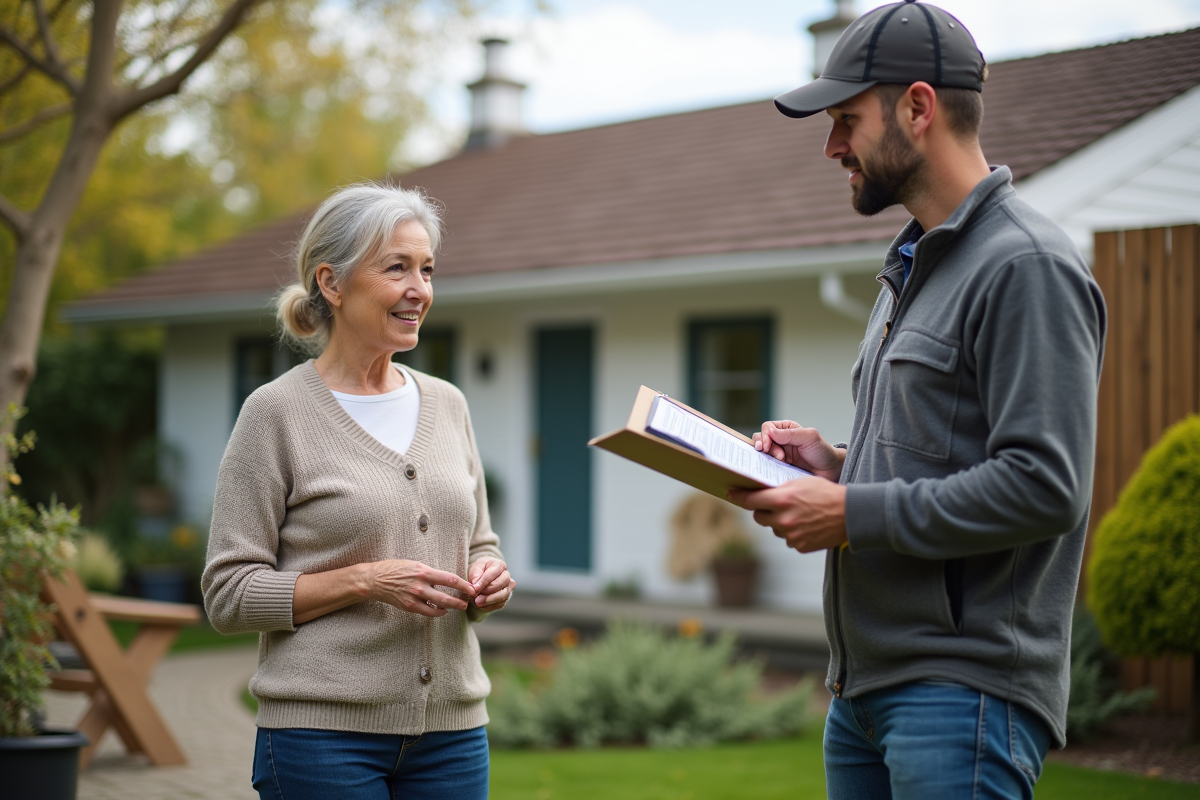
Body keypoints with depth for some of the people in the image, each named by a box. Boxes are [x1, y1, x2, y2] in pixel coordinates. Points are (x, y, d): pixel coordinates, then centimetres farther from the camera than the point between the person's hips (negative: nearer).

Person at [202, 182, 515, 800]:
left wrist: (488, 583, -4)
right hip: (325, 732, -5)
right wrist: (365, 581, -18)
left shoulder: (447, 404, 10)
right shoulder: (276, 413, -6)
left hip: (452, 727, 5)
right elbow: (229, 592, -8)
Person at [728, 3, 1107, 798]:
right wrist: (837, 463, 8)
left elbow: (1043, 487, -21)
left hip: (964, 690, -9)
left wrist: (851, 513, -16)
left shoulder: (1026, 266, -13)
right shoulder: (914, 266, 19)